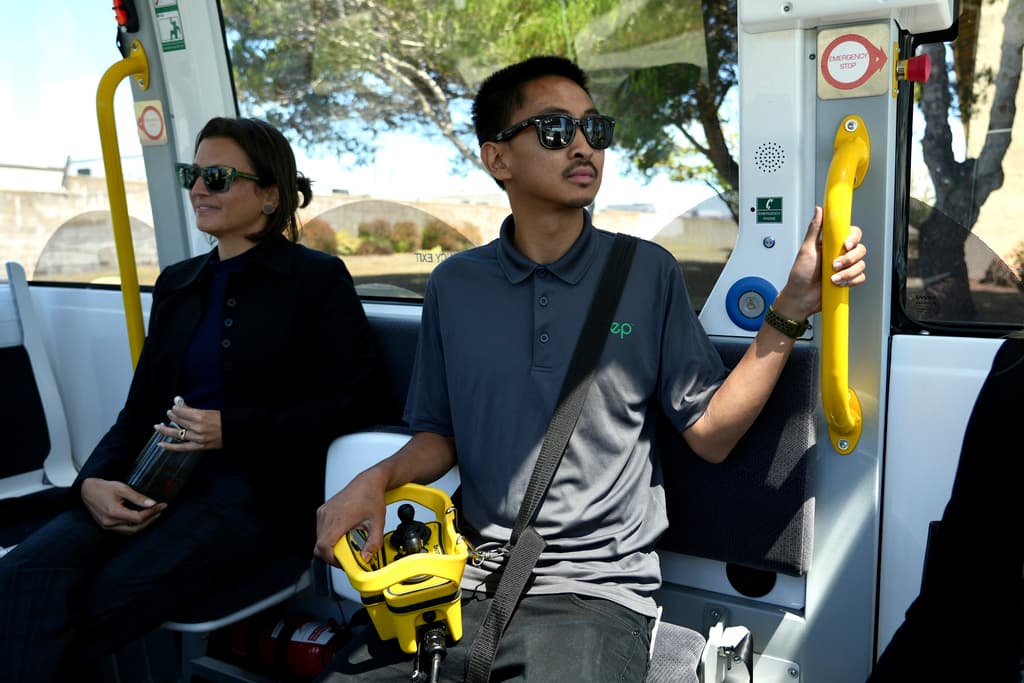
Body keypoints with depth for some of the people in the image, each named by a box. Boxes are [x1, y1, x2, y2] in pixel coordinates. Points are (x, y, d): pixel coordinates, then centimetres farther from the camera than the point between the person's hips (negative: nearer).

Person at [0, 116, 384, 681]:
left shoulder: (316, 278, 1)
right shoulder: (177, 283, 19)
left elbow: (352, 403, -7)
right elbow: (139, 408, 17)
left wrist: (231, 429, -15)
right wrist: (94, 480, -4)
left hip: (256, 489, -5)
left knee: (104, 601, -27)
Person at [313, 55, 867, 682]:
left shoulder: (649, 272, -3)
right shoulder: (455, 285, 3)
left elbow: (710, 435, -3)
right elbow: (440, 436, 11)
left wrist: (791, 309, -12)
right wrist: (378, 479, -10)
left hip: (596, 588, -2)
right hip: (472, 575, 3)